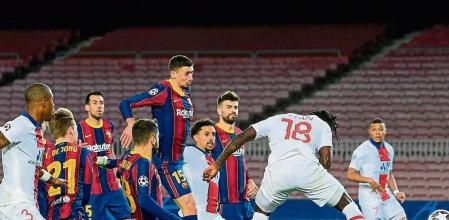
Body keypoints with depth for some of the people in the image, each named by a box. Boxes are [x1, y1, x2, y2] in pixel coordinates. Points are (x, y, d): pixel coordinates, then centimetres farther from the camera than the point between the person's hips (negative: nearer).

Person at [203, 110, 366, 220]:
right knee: (347, 204, 13)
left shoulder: (277, 120, 32)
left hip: (276, 171, 2)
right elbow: (325, 160, 9)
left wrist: (217, 165, 26)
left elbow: (241, 138, 24)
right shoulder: (323, 125, 25)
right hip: (307, 168, -2)